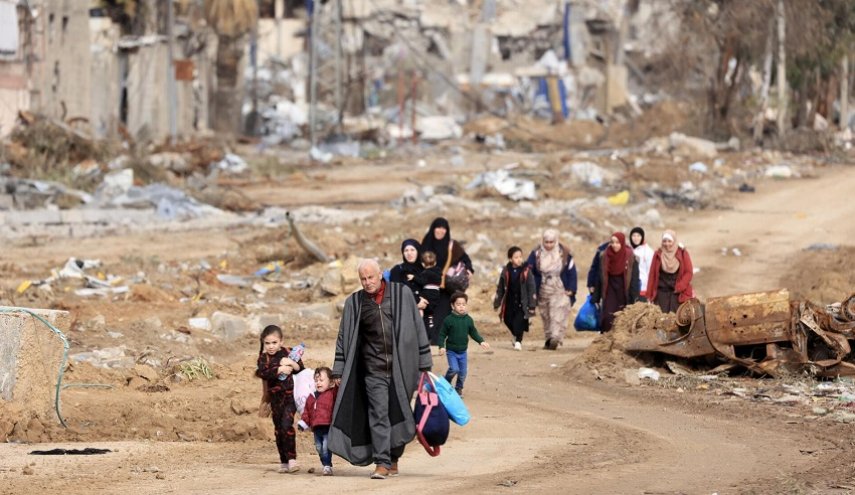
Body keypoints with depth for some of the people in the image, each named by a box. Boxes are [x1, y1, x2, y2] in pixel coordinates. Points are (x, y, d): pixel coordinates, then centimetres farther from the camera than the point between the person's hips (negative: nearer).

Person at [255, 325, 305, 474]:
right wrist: (279, 369, -25)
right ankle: (283, 461, 16)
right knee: (278, 429, 8)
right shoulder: (264, 357, 0)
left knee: (286, 425, -17)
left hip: (291, 395, -2)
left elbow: (302, 370, 3)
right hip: (275, 396, 3)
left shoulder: (289, 352, 2)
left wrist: (292, 364, -15)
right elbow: (261, 372, -19)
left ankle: (292, 459, -16)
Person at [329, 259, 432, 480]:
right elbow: (344, 337, 10)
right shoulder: (354, 303, 5)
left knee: (399, 413, 6)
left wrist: (424, 363, 3)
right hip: (373, 369, 0)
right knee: (378, 414, -9)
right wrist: (339, 370, 6)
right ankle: (382, 462, -12)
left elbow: (417, 327, 5)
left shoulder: (401, 294, 2)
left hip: (401, 366, 0)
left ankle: (393, 459, 19)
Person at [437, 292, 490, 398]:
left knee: (463, 371, 5)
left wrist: (481, 341, -4)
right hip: (451, 351, -4)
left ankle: (459, 389, 25)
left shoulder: (468, 320, -1)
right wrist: (441, 346, -15)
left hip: (463, 351, 4)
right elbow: (442, 334, -6)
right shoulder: (449, 320, -11)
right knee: (454, 369, -17)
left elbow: (473, 333, 9)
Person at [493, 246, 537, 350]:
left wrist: (532, 305, -7)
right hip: (509, 302, 3)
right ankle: (516, 335, 33)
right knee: (508, 320, 6)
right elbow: (500, 288, 9)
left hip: (521, 302, -3)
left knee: (519, 321, -10)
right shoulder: (506, 271, 1)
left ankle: (518, 341, 2)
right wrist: (497, 302, 11)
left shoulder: (526, 271, -6)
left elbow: (531, 288, -4)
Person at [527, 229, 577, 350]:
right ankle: (548, 339, 18)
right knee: (546, 317, 9)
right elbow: (529, 272, 2)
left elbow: (571, 272, 1)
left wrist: (571, 289, -5)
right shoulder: (536, 254, -1)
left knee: (558, 315, -15)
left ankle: (555, 338, -25)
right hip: (543, 293, 3)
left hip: (560, 291, -3)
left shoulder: (564, 254, -3)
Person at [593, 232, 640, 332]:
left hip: (624, 293, -1)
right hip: (610, 292, 1)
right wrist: (596, 298, 5)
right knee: (608, 319, -12)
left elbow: (634, 279, -4)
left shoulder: (630, 258, -6)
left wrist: (634, 299, -8)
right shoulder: (605, 256, 1)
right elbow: (601, 278, 6)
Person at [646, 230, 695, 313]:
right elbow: (652, 274, 7)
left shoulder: (682, 253, 1)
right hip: (661, 291, 1)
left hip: (677, 292, -1)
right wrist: (649, 295, 6)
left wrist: (679, 287, -11)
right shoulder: (658, 254, 4)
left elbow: (689, 272, 0)